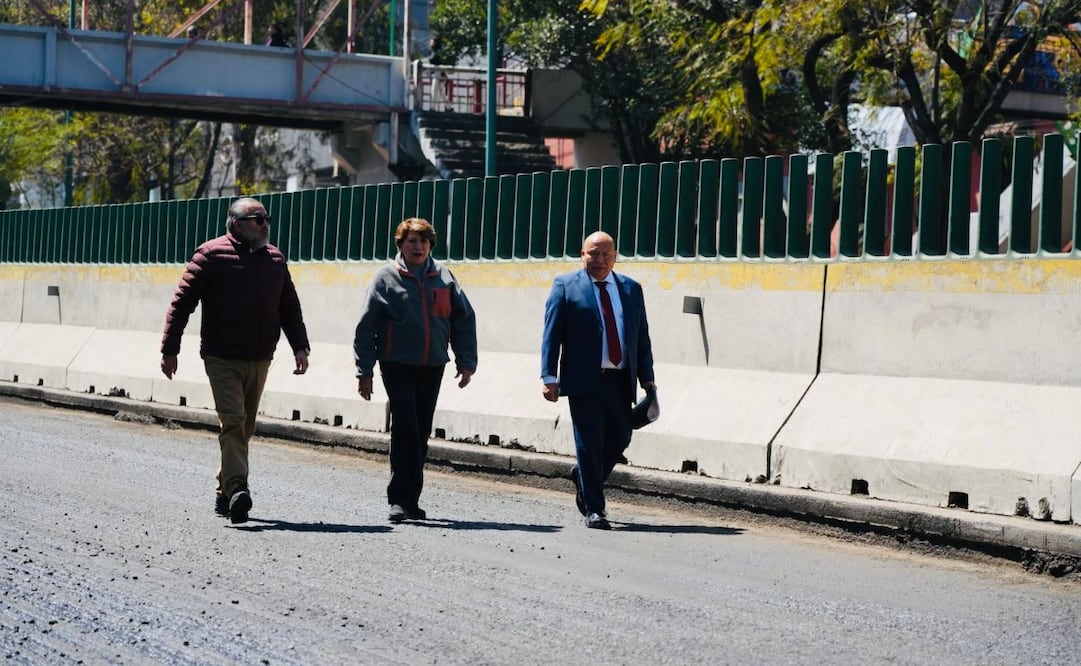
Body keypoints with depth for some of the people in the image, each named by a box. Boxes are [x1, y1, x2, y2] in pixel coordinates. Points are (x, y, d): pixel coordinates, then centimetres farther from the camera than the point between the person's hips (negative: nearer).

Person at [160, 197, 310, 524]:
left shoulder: (274, 259, 12)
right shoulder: (210, 255, -4)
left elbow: (290, 309, 18)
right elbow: (182, 303, -3)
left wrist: (300, 347, 5)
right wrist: (169, 349, -6)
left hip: (259, 361, 5)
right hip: (222, 359, -5)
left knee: (244, 427, 9)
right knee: (233, 422, -17)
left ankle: (224, 494, 18)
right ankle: (236, 489, -25)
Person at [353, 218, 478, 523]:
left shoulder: (443, 276, 8)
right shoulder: (387, 277, 0)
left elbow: (464, 319, 12)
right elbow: (366, 326, 0)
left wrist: (466, 362, 5)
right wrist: (364, 371, -4)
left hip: (432, 367, 4)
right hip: (398, 365, -4)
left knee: (420, 434, 9)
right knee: (405, 427, -14)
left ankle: (411, 499, 18)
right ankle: (400, 500, -11)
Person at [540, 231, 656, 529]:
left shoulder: (631, 289, 13)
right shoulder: (566, 286, 3)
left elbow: (642, 337, 14)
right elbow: (551, 334, -2)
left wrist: (647, 378, 7)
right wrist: (549, 377, -10)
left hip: (620, 381, 4)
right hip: (584, 381, -4)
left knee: (620, 439, 7)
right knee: (589, 444, -3)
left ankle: (584, 478, 34)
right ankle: (594, 509, 3)